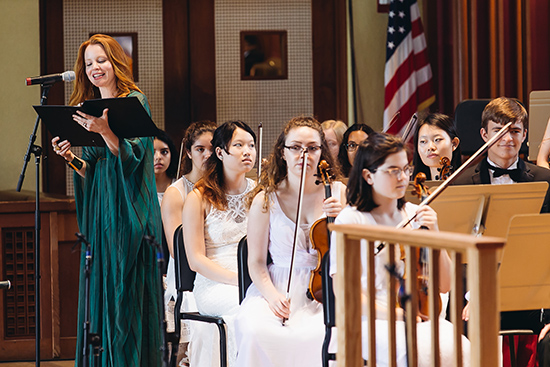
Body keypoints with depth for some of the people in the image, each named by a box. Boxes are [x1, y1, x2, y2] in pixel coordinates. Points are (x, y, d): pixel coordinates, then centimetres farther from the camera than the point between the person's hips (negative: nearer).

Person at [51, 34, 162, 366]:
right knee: (99, 288, 5)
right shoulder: (87, 109, 16)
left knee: (126, 288, -7)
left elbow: (131, 157, -15)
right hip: (97, 208, 6)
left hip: (128, 210, -6)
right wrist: (69, 157, -2)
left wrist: (104, 130, -29)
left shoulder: (134, 101, -3)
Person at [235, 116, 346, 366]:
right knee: (255, 331, -33)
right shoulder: (266, 200, 3)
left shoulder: (339, 193, 6)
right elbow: (256, 263, 5)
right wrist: (271, 295, -14)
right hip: (279, 287, 0)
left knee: (316, 335, -34)